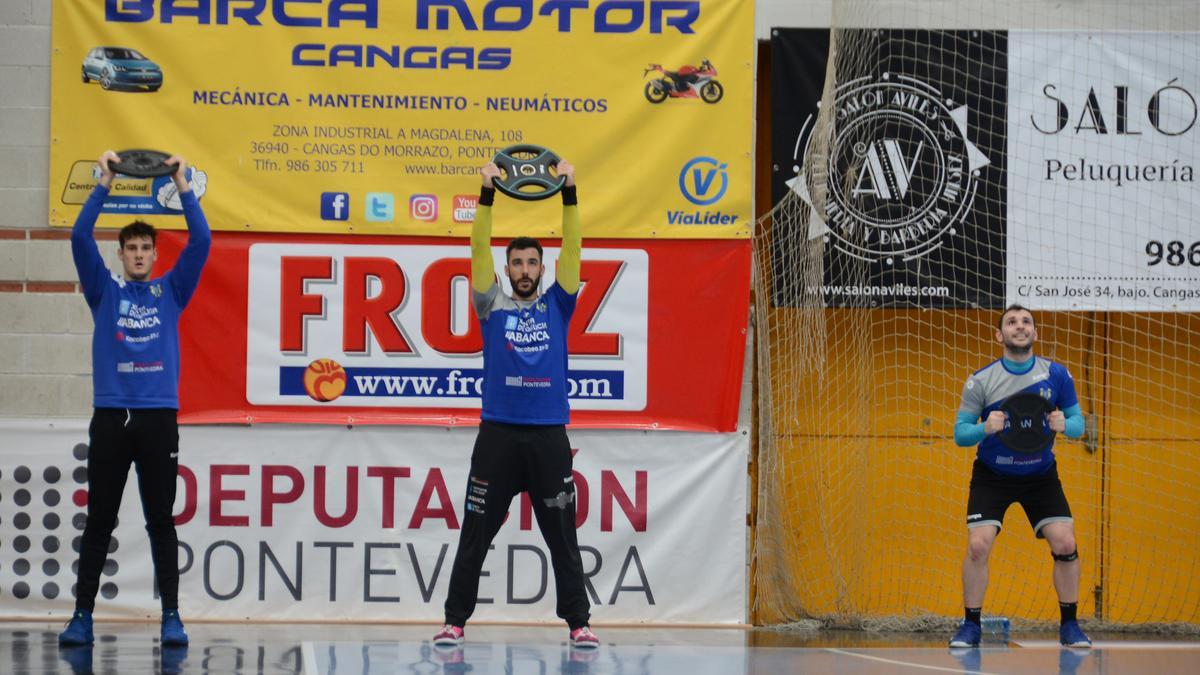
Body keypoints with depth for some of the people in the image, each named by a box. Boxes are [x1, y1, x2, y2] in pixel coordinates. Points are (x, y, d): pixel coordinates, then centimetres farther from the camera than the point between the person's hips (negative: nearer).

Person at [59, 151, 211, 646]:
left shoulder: (171, 291, 10)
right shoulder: (104, 291, 10)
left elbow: (201, 241, 0)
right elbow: (80, 238, -2)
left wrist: (183, 186, -5)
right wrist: (104, 183, -7)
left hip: (159, 417, 0)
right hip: (110, 416, 0)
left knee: (161, 521, 2)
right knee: (99, 521, 3)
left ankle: (171, 617, 3)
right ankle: (82, 615, 6)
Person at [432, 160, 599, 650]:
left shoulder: (557, 306, 9)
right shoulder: (493, 305, 7)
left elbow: (572, 250, 1)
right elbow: (479, 251, -2)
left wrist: (569, 195, -7)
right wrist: (486, 196, -11)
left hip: (549, 436, 1)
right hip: (498, 433, -1)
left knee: (562, 537, 5)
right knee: (475, 536, 2)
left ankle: (578, 623, 10)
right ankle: (454, 622, 7)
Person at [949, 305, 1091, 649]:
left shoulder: (1056, 375, -9)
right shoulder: (981, 381, -13)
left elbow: (1078, 422, -1)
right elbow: (960, 433, -10)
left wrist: (1065, 425, -25)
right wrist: (985, 429, -31)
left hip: (1041, 475, 1)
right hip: (992, 475, -1)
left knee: (1065, 543, -10)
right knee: (978, 545, -16)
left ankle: (1069, 626, 6)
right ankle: (971, 626, -1)